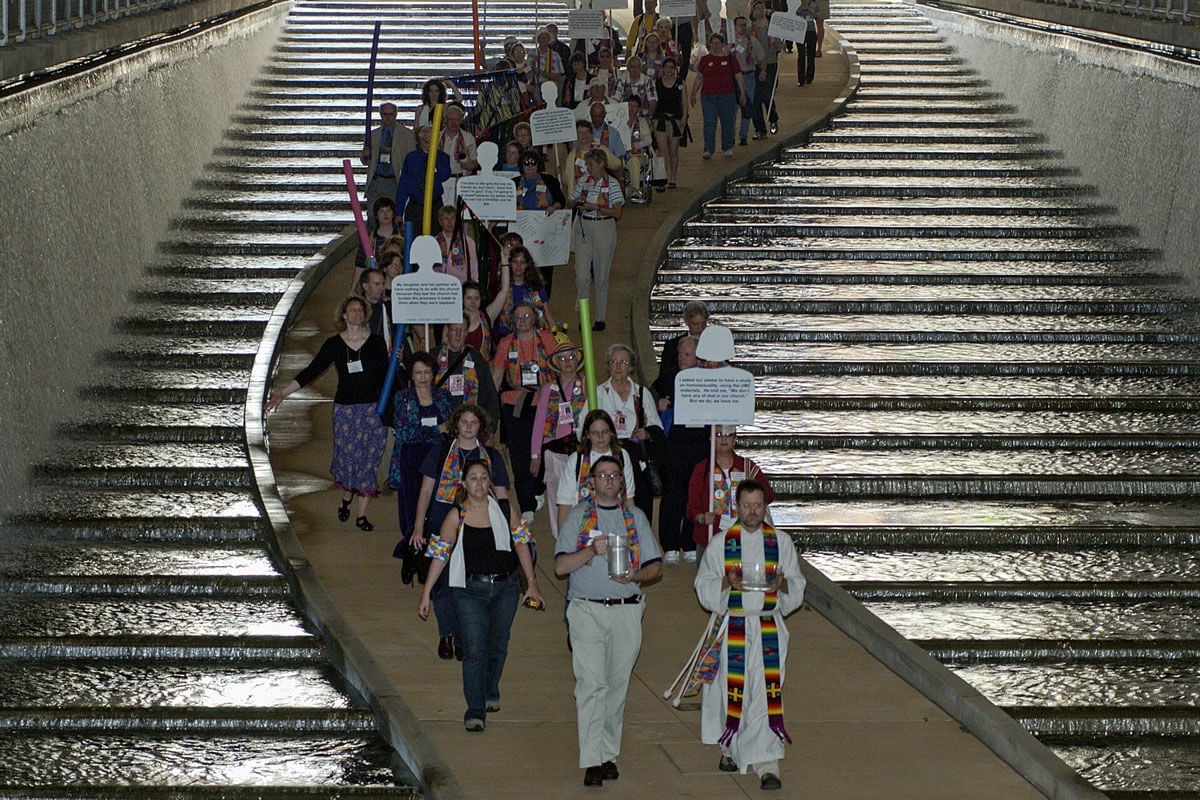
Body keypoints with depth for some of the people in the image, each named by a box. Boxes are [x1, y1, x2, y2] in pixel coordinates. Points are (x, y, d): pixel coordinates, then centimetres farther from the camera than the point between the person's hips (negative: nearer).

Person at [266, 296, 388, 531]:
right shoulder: (334, 344, 3)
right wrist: (283, 393, -4)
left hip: (372, 409, 0)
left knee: (368, 459, -3)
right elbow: (311, 371, 2)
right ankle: (346, 500, 25)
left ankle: (361, 514, 3)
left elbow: (385, 379, 5)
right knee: (347, 456, -4)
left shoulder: (376, 343, 2)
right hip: (344, 408, 0)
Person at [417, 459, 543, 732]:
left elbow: (520, 543, 7)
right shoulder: (456, 517, -5)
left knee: (498, 646, 15)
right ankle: (475, 710, -5)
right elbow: (440, 555, 0)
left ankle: (490, 693, 38)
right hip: (470, 590, -3)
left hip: (505, 588, 3)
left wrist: (531, 583, 5)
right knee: (474, 650, -9)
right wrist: (426, 593, -1)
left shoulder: (503, 508, 0)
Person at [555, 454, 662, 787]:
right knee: (591, 685, -11)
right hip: (587, 610, -3)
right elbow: (561, 566, -1)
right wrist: (592, 550, -17)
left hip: (626, 610, 3)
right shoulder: (578, 516, 6)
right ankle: (592, 762, -14)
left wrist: (635, 575, -10)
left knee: (617, 686, 6)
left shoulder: (635, 516, 13)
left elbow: (655, 566, 11)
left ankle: (609, 754, 15)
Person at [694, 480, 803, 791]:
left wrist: (783, 583, -14)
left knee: (767, 694, -9)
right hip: (730, 627, 0)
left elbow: (797, 586, 9)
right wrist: (727, 582, -17)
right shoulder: (721, 543, 4)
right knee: (731, 691, 5)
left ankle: (767, 765, -11)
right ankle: (729, 748, 29)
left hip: (768, 628, 0)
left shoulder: (781, 543, 6)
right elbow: (703, 585, 3)